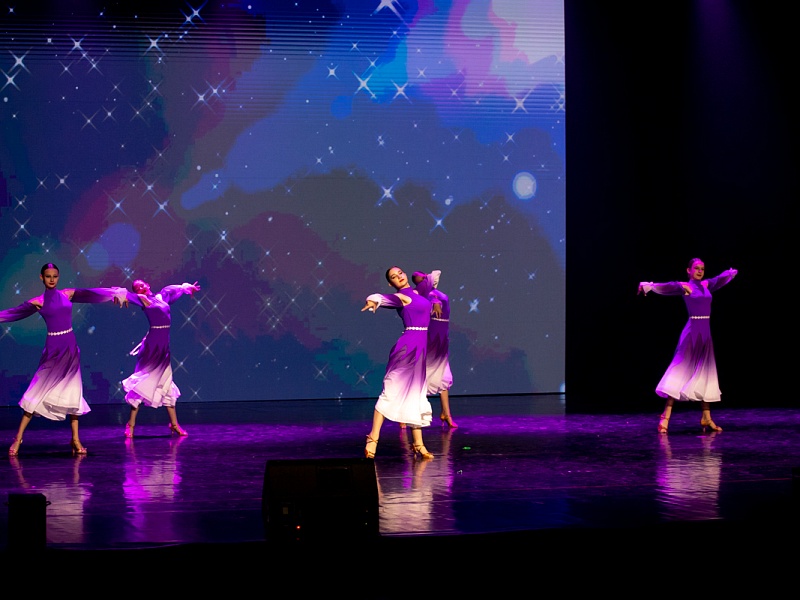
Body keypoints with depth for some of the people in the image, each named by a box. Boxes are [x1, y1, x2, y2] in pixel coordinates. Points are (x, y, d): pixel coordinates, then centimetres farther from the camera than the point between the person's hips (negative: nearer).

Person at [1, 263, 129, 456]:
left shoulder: (68, 295, 6)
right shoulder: (38, 301, 1)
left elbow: (92, 294, -1)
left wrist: (116, 293, -11)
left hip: (70, 347, 3)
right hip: (52, 349, -2)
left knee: (73, 392, 4)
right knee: (38, 392, -5)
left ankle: (75, 439, 11)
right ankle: (18, 438, 1)